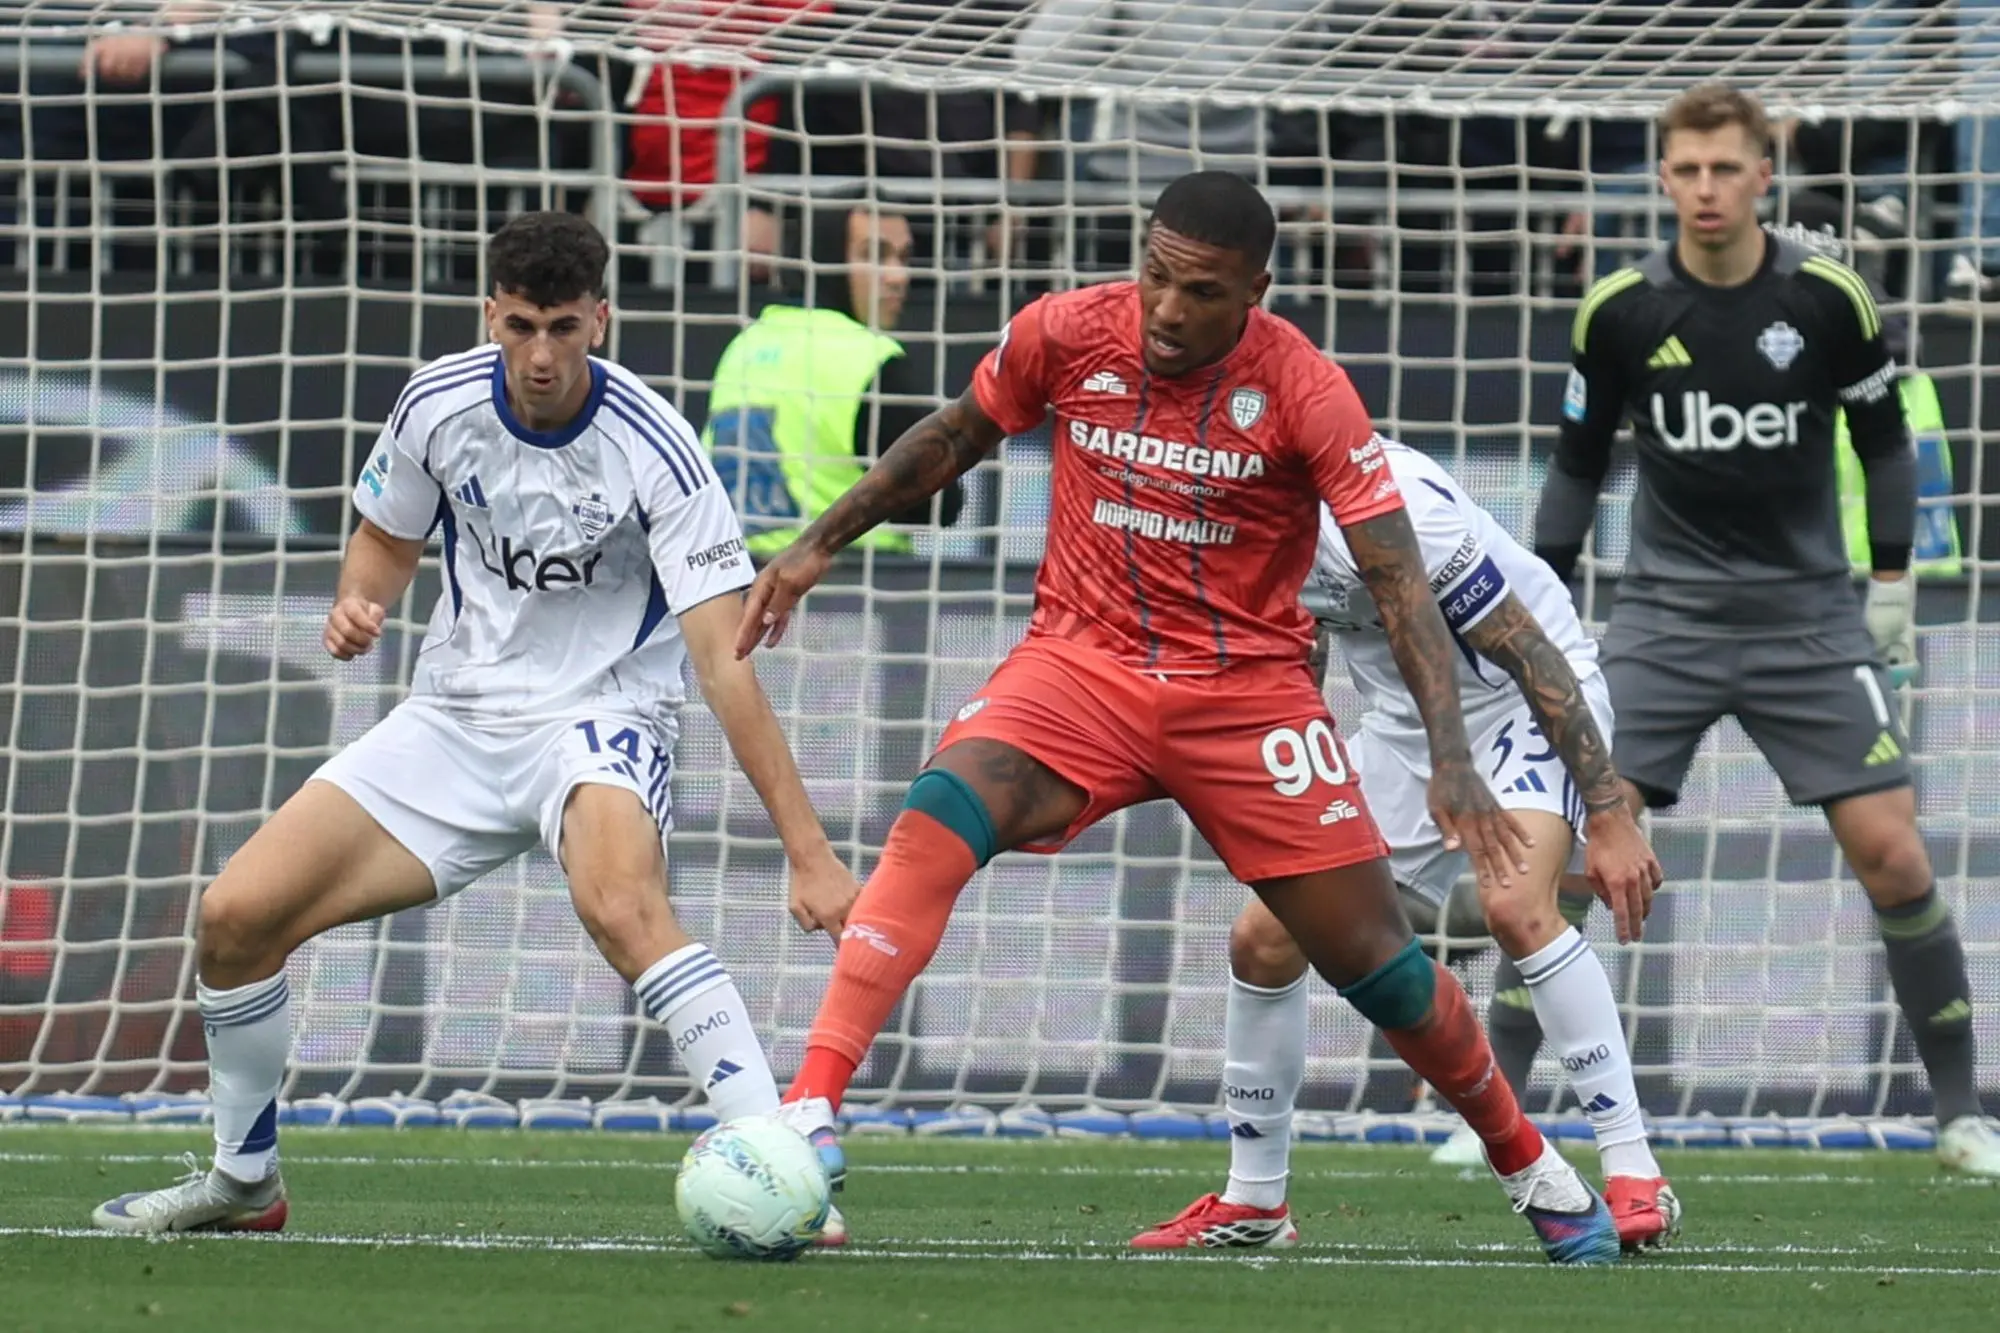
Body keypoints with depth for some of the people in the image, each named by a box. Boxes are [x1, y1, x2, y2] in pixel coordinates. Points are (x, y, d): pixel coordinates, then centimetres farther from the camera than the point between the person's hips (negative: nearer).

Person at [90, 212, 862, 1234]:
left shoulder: (651, 450, -20)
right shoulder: (438, 406, -7)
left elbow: (723, 662, -24)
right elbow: (388, 540, 15)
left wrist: (807, 851, -29)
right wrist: (355, 609, -10)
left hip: (600, 719, -5)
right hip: (455, 718, 5)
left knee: (621, 908, -38)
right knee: (235, 914, -4)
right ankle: (242, 1182, 19)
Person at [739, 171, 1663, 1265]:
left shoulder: (1304, 392, -14)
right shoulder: (1064, 335, -7)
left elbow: (1398, 580, -16)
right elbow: (954, 439, 13)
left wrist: (1451, 759, -25)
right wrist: (819, 544, 12)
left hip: (1246, 690, -1)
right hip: (1081, 665, 1)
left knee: (1370, 956, 0)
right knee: (939, 816, -29)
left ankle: (1530, 1167, 25)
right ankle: (809, 1114, -34)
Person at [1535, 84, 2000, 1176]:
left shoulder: (1830, 300, -6)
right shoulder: (1618, 311, -4)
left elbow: (1885, 442, 8)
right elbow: (1578, 463, 8)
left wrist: (1892, 583, 3)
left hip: (1809, 616, 0)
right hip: (1667, 614, 0)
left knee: (1890, 854, -7)